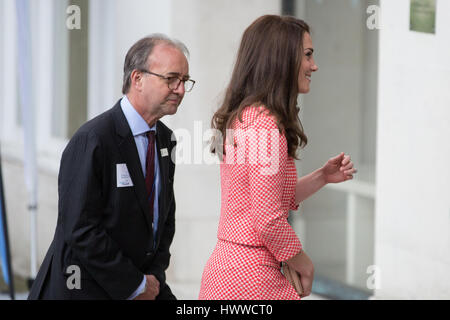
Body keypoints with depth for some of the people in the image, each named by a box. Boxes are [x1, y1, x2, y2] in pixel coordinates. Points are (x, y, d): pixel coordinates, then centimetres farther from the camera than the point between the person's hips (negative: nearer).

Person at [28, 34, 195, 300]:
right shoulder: (91, 140, -15)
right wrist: (135, 286, -14)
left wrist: (155, 276, 2)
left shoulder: (165, 139, 9)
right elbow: (80, 230, -19)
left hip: (146, 287, 6)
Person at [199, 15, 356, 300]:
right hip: (250, 278, -10)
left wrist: (323, 177, 9)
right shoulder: (265, 122, -18)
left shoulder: (243, 116, 12)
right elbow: (268, 220, -20)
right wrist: (305, 266, -5)